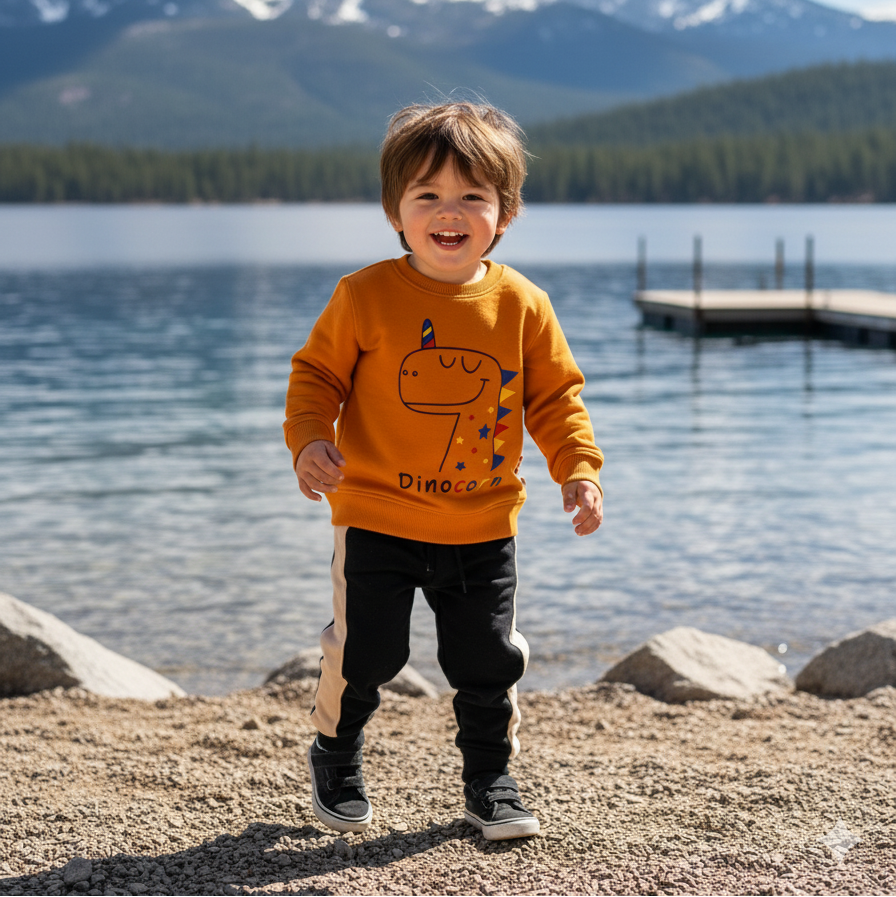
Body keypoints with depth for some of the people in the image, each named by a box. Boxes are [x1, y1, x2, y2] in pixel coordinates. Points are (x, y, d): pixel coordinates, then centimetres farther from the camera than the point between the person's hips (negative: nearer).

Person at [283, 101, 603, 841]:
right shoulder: (365, 296, -9)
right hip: (377, 521, -2)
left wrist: (580, 469, -7)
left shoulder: (522, 306, -3)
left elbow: (555, 398, 5)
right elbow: (317, 373, -2)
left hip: (484, 529, 2)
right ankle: (336, 756, 30)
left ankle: (491, 781, 30)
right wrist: (309, 440, -18)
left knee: (489, 661, 9)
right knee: (365, 652, 1)